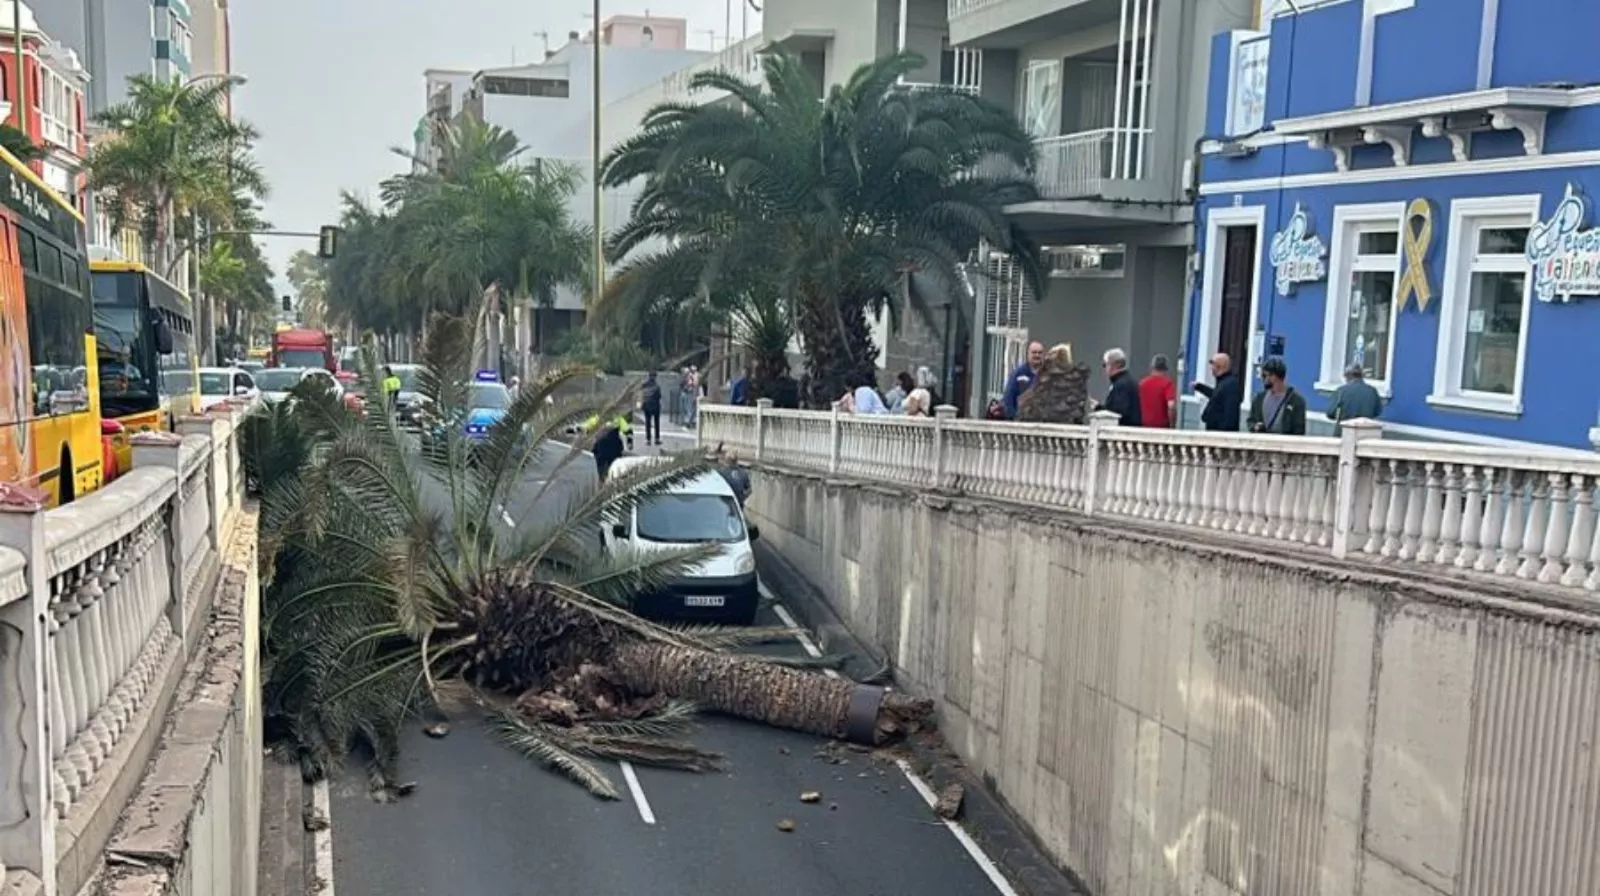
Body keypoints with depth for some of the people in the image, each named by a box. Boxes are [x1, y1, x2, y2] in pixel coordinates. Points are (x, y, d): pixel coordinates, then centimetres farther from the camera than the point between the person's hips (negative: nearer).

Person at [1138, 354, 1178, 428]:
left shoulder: (1142, 383, 7)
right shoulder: (1167, 383, -7)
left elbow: (1138, 405, 15)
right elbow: (1171, 406, -18)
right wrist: (1172, 425, -9)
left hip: (1144, 425, 4)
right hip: (1162, 426, -4)